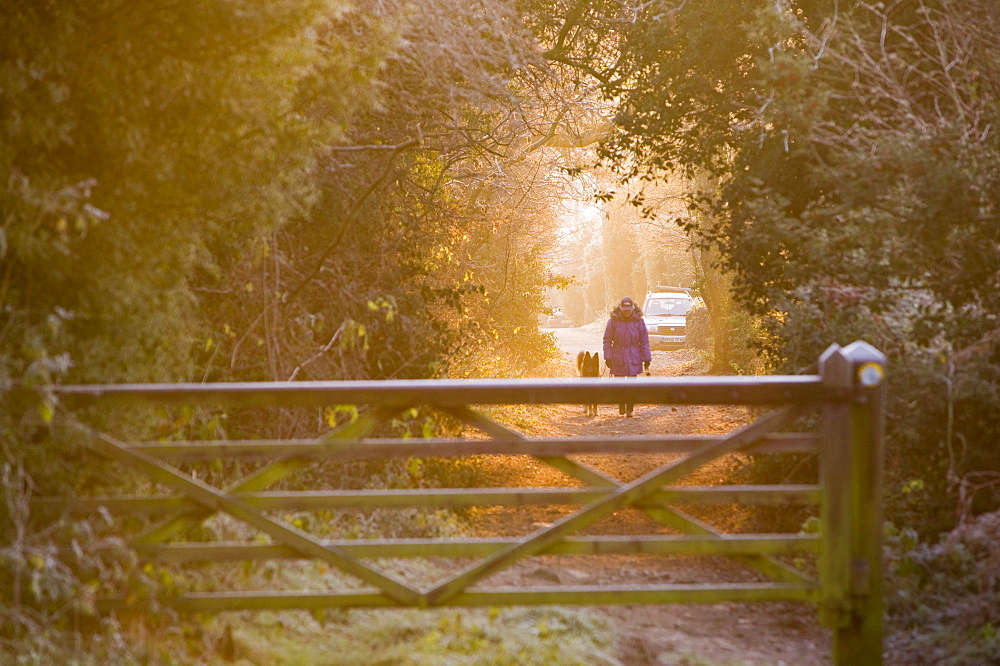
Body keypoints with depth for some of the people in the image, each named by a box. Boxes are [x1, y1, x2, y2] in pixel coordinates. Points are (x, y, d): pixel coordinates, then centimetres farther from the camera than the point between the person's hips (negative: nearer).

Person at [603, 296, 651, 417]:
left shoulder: (639, 321, -2)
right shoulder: (613, 321, -4)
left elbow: (644, 341, 2)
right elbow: (607, 340, -1)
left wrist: (647, 359, 0)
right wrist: (607, 357, -7)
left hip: (633, 358, 0)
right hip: (618, 357, 0)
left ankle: (629, 409, 10)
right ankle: (621, 406, 26)